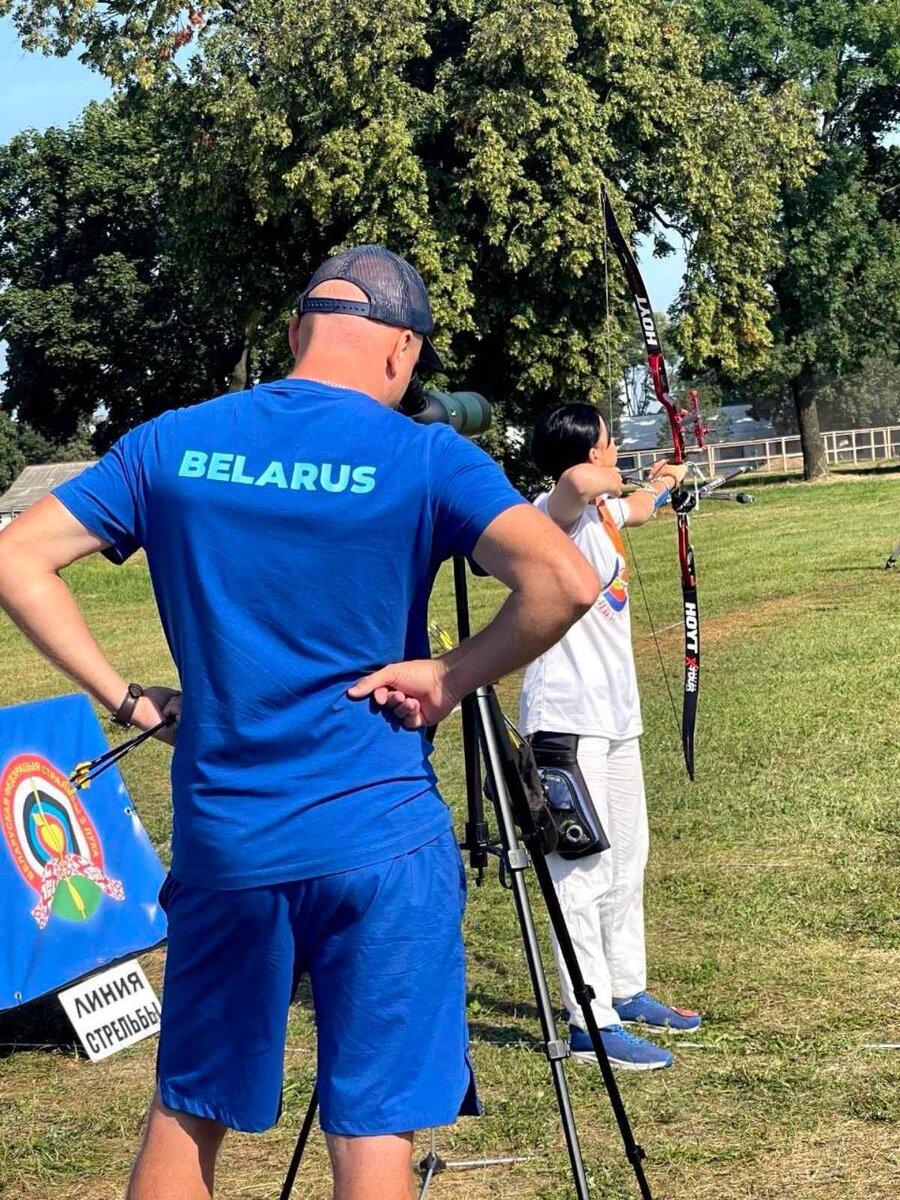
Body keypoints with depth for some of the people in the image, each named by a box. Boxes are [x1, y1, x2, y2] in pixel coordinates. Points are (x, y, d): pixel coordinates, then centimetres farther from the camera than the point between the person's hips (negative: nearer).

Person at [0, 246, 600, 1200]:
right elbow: (564, 580, -19)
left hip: (221, 842, 3)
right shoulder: (424, 459, -6)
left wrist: (125, 700, 4)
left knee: (187, 1114, 17)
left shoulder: (172, 444, 4)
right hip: (382, 839, -3)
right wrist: (451, 679, -7)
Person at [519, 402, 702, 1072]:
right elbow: (578, 481, -39)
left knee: (627, 859, 18)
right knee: (584, 869, -9)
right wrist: (612, 481, -17)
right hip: (568, 717, -10)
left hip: (616, 713, 10)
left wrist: (664, 486, 58)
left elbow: (640, 509, 40)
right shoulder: (560, 509, -14)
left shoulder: (606, 511, 15)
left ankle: (626, 992, 31)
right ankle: (591, 1024, -8)